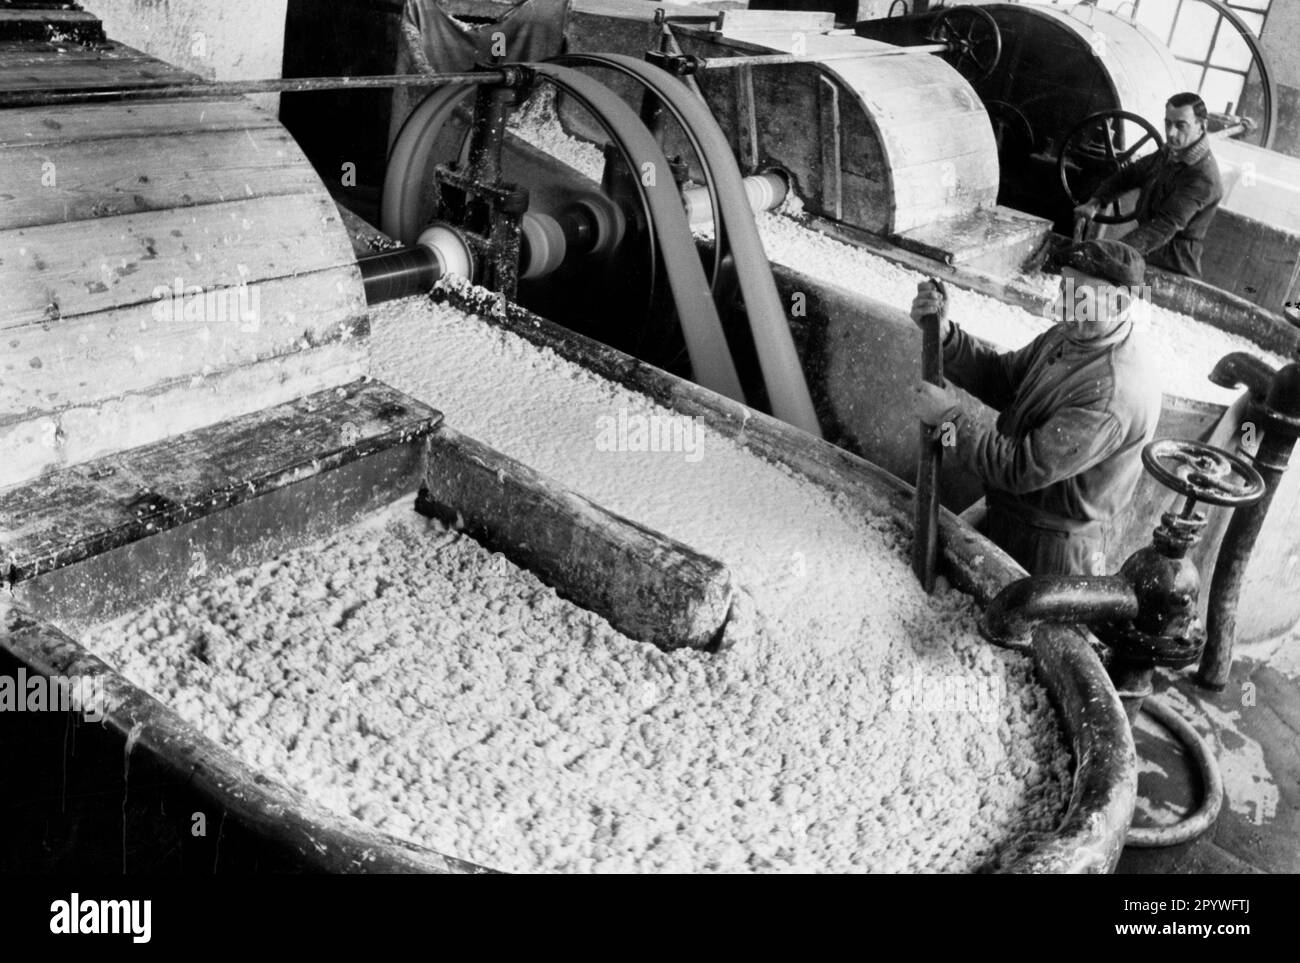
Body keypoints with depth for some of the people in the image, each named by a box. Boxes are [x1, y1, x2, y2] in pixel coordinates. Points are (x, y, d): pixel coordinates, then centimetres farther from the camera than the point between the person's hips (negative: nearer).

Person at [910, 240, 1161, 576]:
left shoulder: (1113, 395, -33)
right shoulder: (1068, 335, -3)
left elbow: (1022, 469, -32)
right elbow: (1001, 378, 2)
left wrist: (949, 419, -23)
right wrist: (943, 334, -14)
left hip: (1053, 548, -8)